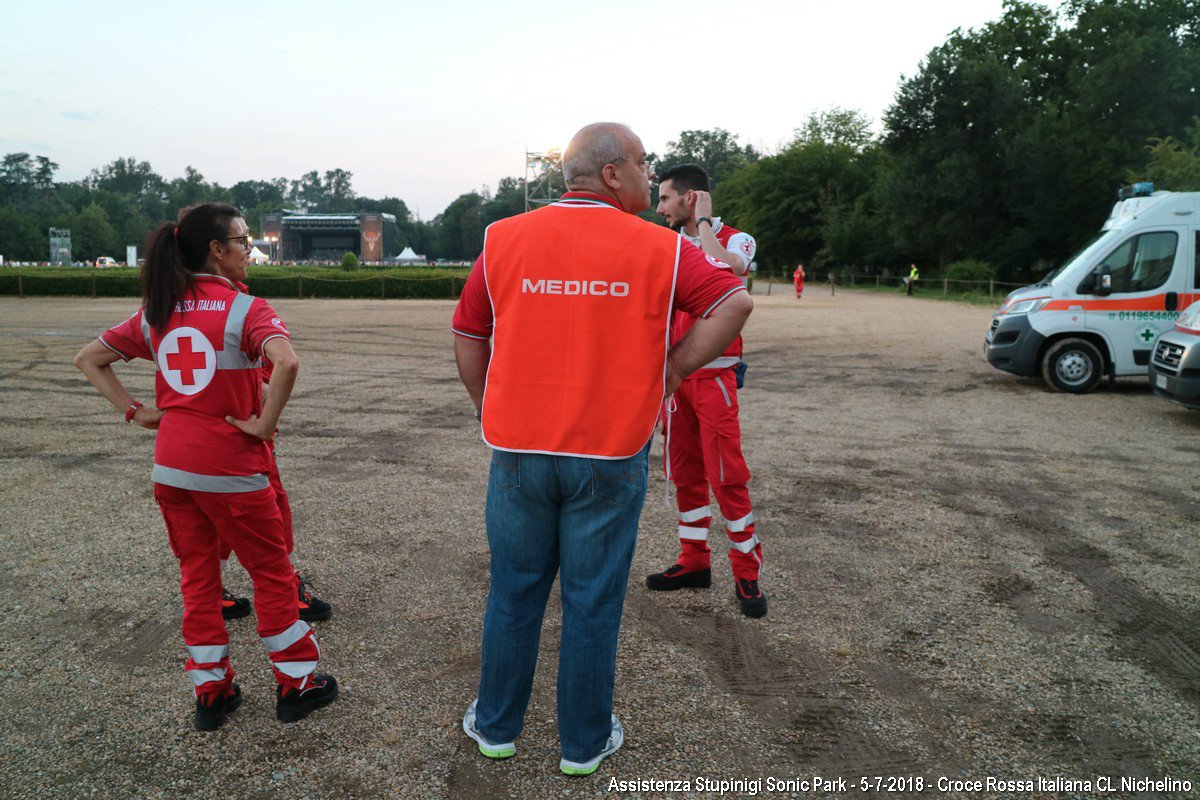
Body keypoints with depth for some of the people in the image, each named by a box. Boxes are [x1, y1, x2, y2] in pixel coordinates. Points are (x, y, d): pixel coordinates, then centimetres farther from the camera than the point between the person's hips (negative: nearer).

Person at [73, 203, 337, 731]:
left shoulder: (155, 312, 7)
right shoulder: (245, 307, -13)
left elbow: (88, 359, 13)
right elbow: (286, 362, -32)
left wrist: (134, 411, 7)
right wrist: (266, 423, -20)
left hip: (170, 468, 6)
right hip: (231, 469, -6)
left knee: (197, 577, 17)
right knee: (272, 573, 10)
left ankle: (210, 692, 27)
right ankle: (297, 683, 22)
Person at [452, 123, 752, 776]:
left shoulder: (504, 239, 2)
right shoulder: (659, 249, -4)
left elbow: (468, 335, 7)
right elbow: (734, 303, -6)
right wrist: (672, 370, -1)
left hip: (518, 450, 2)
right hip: (611, 457, -2)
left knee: (513, 592, 17)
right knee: (593, 602, 11)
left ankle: (496, 726, 35)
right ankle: (584, 743, 28)